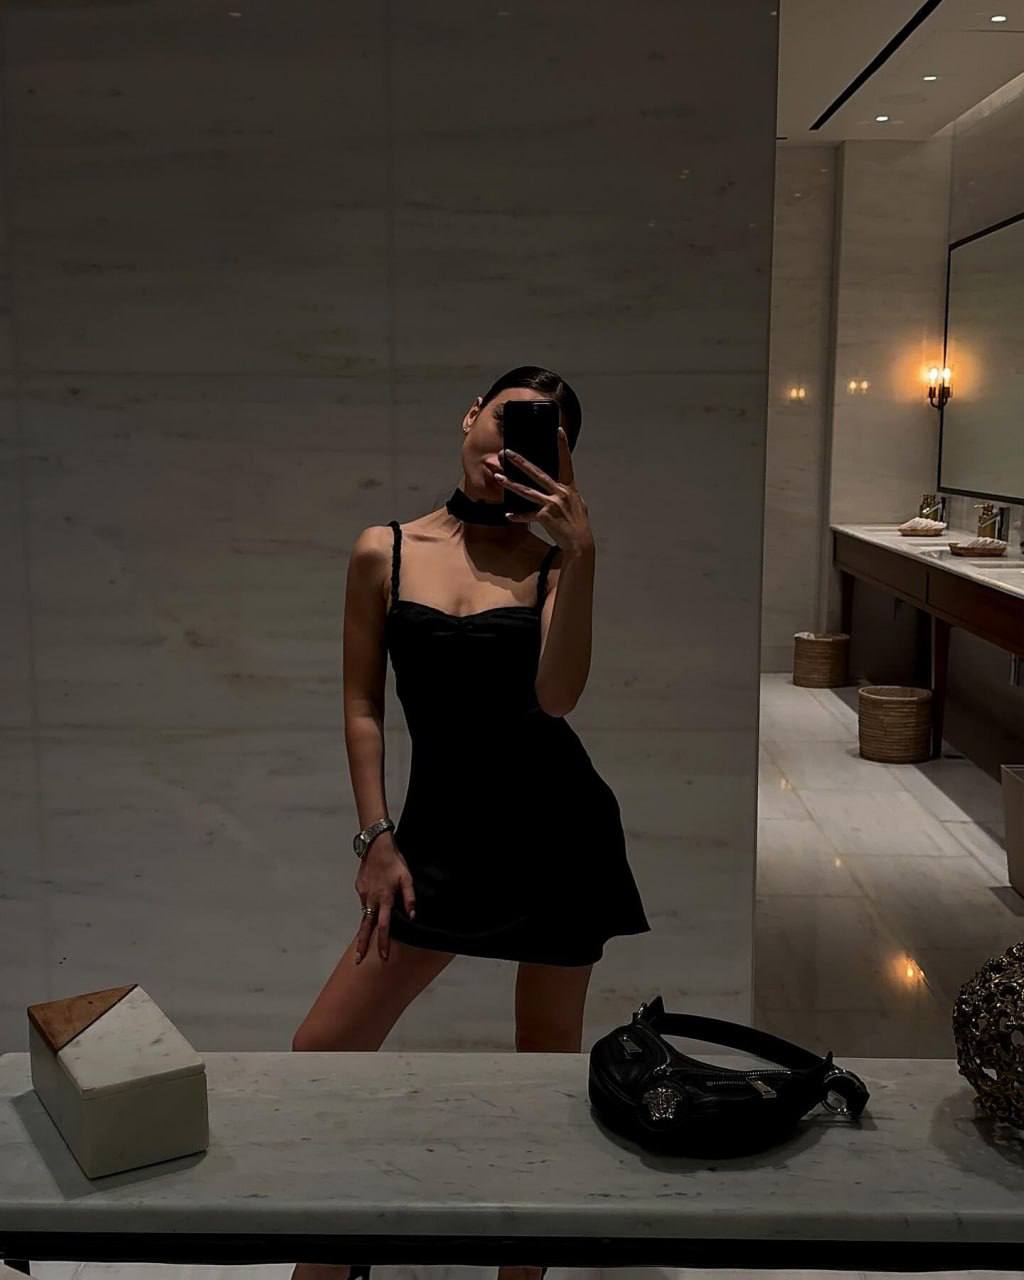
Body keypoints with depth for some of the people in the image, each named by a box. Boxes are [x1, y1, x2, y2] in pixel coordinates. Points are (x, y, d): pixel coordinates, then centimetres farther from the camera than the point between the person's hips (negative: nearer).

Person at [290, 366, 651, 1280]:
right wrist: (377, 839, -2)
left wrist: (580, 554, -23)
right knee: (322, 1052, -1)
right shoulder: (384, 552, 2)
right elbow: (363, 707, 4)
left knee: (547, 1057, 10)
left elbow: (555, 697, -17)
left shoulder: (549, 561, -1)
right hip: (441, 830, 1)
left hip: (556, 826, -1)